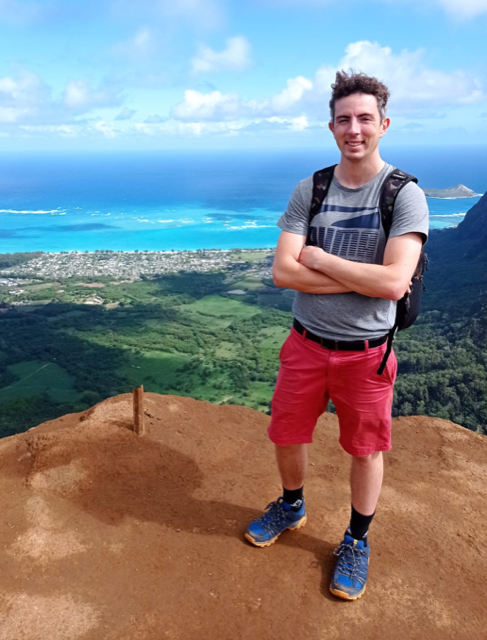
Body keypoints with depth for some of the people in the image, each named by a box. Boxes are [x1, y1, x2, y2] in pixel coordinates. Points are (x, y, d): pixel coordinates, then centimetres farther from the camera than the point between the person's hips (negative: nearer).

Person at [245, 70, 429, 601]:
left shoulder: (405, 195, -10)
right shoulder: (308, 191, -1)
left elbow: (393, 283, -23)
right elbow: (283, 272, -12)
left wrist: (320, 259, -15)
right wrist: (362, 277, -17)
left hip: (366, 352, -2)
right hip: (307, 343, 3)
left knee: (365, 449, 14)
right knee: (288, 437, 17)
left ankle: (356, 541, 40)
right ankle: (291, 507, 47)